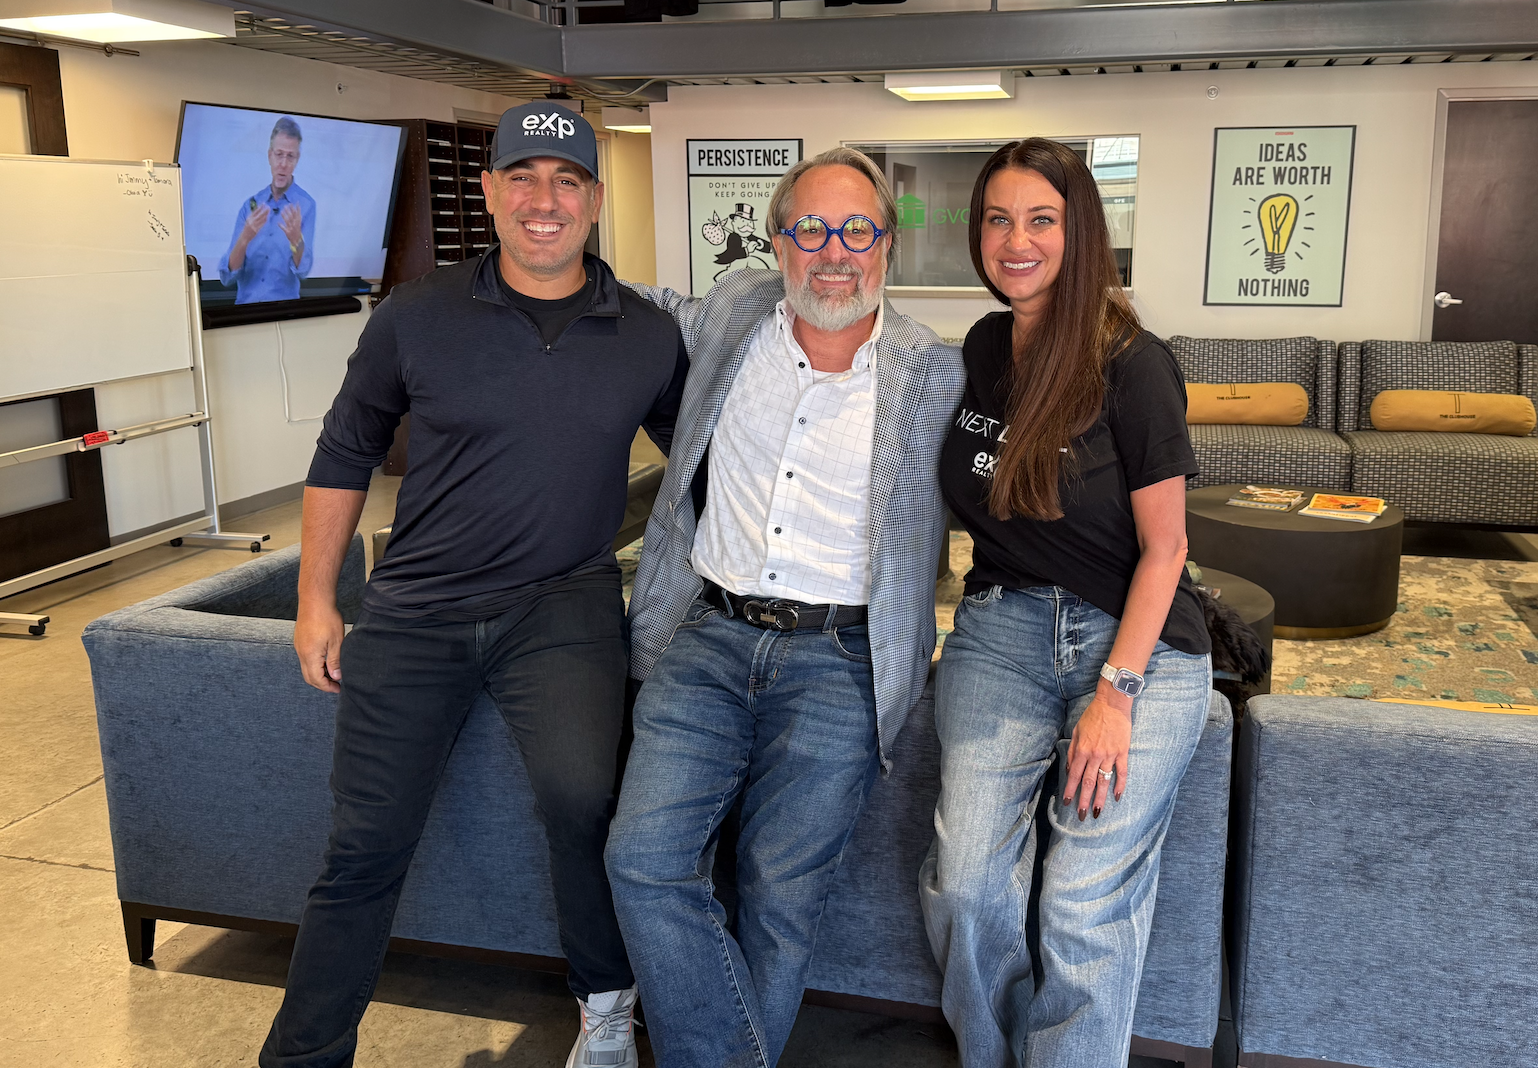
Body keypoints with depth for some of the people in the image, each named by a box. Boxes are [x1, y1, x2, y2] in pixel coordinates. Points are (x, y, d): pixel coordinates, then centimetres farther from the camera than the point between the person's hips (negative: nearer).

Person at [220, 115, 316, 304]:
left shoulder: (306, 205, -1)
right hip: (245, 305, 2)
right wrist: (245, 239, -16)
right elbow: (227, 276, 0)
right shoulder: (249, 205, 7)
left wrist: (296, 239, -30)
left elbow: (303, 271, -12)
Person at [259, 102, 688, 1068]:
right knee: (366, 845, 4)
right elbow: (345, 453, 9)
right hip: (416, 609, 1)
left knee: (582, 792, -26)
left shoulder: (648, 336, 1)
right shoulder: (417, 317, -1)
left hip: (566, 602, -1)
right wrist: (317, 600, 9)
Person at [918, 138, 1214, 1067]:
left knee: (1088, 903, -9)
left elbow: (1163, 547, -9)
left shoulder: (1132, 366, -11)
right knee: (966, 883, -5)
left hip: (1135, 642, -4)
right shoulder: (984, 348, 7)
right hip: (1003, 630, 4)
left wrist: (1114, 692, -13)